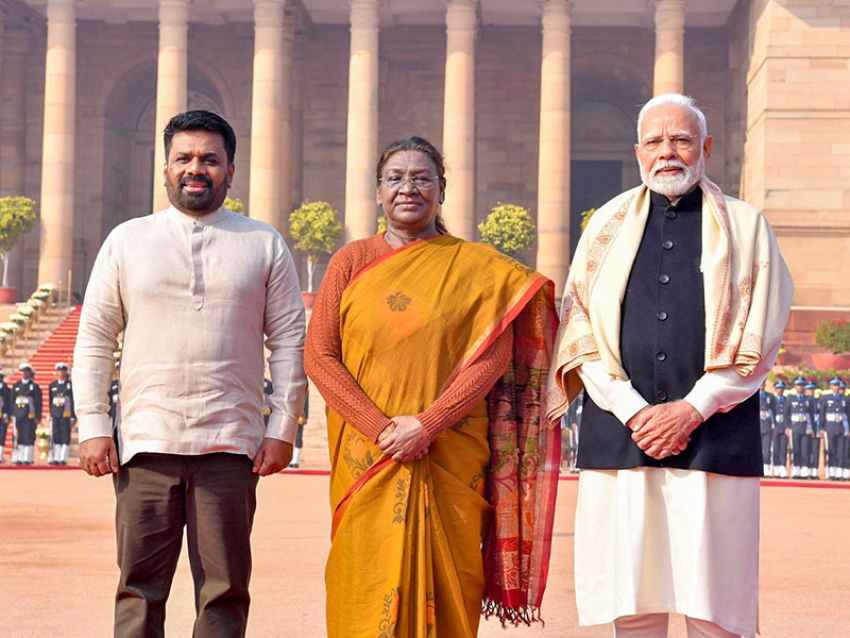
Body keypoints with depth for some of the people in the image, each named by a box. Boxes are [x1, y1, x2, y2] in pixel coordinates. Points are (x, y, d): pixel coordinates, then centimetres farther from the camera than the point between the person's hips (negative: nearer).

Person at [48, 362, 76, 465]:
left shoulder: (70, 385, 2)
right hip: (55, 415, 3)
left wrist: (73, 417, -6)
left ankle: (63, 459, -3)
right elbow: (50, 401, 14)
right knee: (56, 437, 4)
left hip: (66, 415, -3)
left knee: (65, 437, -3)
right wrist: (51, 414, 10)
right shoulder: (52, 385, 11)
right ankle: (56, 458, 7)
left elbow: (73, 401, -1)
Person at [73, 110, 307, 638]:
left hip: (231, 446, 0)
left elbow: (291, 341, 8)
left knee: (225, 591, 1)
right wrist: (93, 428, 0)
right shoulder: (127, 241, 10)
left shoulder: (265, 244, 9)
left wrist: (283, 429, 1)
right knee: (140, 588, -1)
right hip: (145, 442, 0)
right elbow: (93, 340, 9)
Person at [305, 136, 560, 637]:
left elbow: (492, 357, -4)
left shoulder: (479, 268, 5)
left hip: (451, 458, -1)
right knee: (369, 593, -1)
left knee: (444, 587, 1)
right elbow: (319, 355, 2)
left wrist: (427, 425, -15)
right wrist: (381, 427, -11)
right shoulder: (352, 262, 9)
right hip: (365, 459, 1)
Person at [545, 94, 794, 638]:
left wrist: (692, 409, -8)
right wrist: (634, 410, -6)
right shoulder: (609, 225, 14)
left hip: (713, 439, -2)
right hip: (619, 436, 2)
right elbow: (581, 333, 7)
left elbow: (759, 340, 2)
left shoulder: (745, 227, 9)